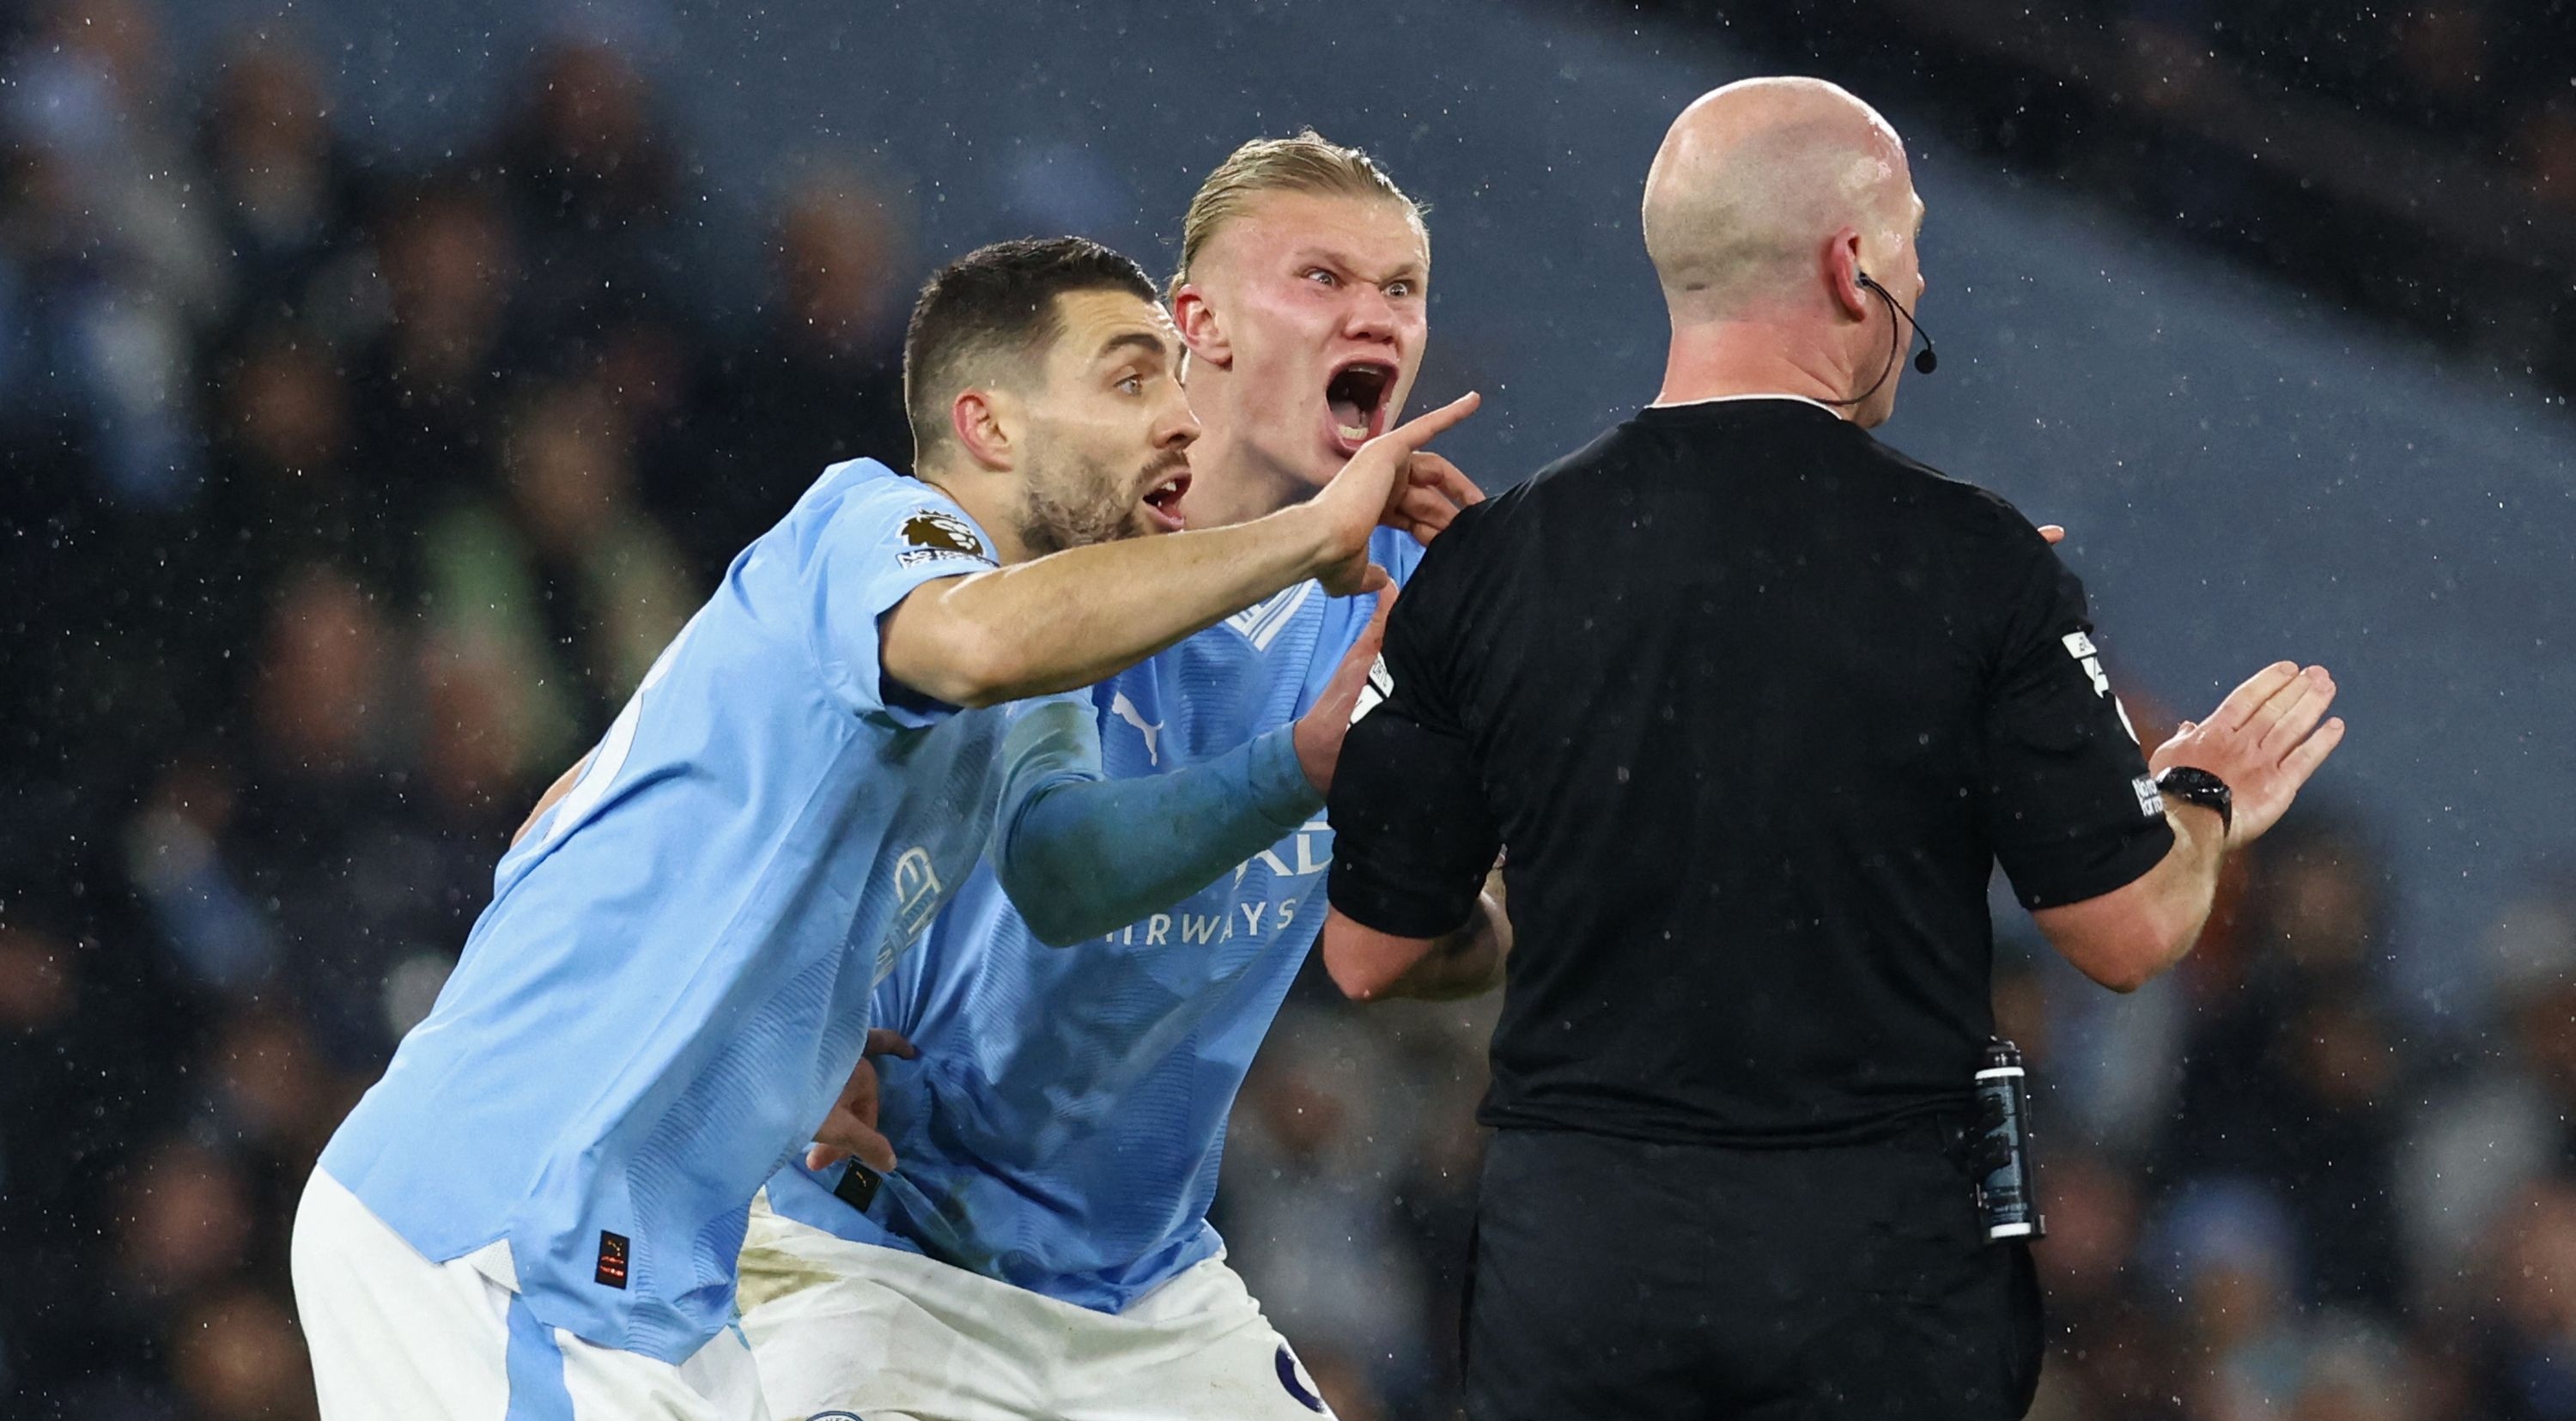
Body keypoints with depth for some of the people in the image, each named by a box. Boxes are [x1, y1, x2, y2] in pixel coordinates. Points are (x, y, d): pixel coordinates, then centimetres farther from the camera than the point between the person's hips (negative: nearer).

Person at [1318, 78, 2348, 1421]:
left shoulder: (1486, 567, -2)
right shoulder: (1974, 563, -7)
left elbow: (1366, 951, 4)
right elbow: (2128, 931, -4)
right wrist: (2202, 802, 19)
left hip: (1578, 1258, 2)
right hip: (1885, 1257, -2)